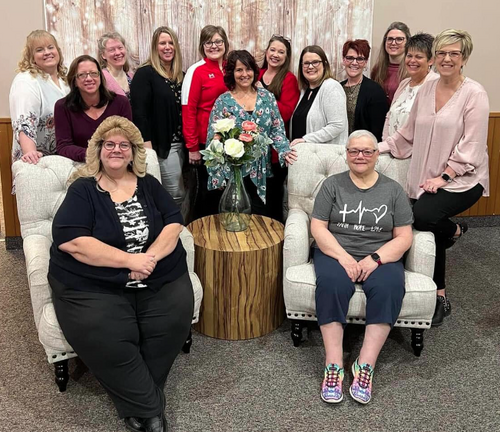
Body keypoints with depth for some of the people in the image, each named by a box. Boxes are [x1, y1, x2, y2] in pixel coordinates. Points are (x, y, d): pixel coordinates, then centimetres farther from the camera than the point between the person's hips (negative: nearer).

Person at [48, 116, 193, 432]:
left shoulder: (149, 185, 13)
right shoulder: (82, 189, 2)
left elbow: (173, 224, 4)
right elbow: (71, 241, -12)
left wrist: (150, 257, -16)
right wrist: (130, 260, -17)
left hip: (160, 279, 3)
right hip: (93, 286, -3)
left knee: (175, 319, -22)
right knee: (103, 338, -27)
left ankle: (138, 403, -1)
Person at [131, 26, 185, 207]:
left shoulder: (181, 76, 14)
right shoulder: (145, 74, -7)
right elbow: (139, 113, -14)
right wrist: (147, 147, -21)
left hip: (179, 143, 7)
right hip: (161, 145, -7)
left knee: (168, 194, 13)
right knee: (177, 195, -5)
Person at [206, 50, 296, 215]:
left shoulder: (267, 97, 6)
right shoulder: (223, 101, -1)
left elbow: (277, 130, 6)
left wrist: (284, 151, -14)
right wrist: (218, 178, -9)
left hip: (262, 174, 2)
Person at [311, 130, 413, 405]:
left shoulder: (393, 190, 8)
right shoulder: (332, 185, 7)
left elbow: (404, 238, 3)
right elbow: (318, 228, -1)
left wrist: (375, 259, -15)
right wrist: (343, 257, -16)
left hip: (381, 256, 1)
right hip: (336, 253, 0)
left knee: (390, 286, -31)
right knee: (331, 283, -33)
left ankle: (365, 366, -28)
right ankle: (333, 366, -30)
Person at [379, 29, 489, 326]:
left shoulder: (474, 94, -8)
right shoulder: (426, 90, 9)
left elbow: (471, 146, -13)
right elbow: (409, 134, 16)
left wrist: (445, 176, -19)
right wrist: (379, 147, 8)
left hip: (462, 180, -5)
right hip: (426, 179, 6)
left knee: (424, 214, -30)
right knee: (430, 234, 7)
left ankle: (455, 231, 6)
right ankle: (440, 299, 24)